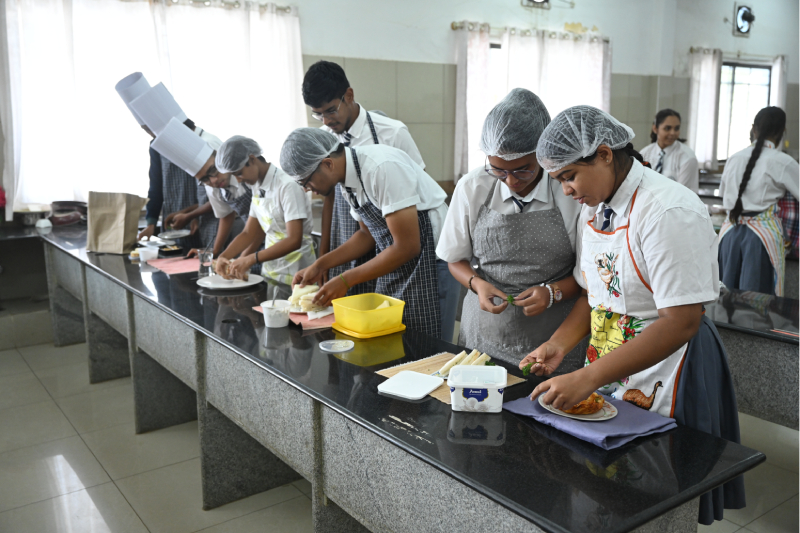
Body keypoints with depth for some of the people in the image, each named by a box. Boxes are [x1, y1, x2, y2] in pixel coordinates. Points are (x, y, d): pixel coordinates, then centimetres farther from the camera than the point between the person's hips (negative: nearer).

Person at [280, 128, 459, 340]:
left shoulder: (383, 168, -24)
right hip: (395, 262, 8)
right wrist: (320, 265, 6)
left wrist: (346, 281, -18)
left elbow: (408, 247, -24)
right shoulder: (348, 176, 2)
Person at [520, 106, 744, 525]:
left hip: (664, 374, -7)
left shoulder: (669, 211, -22)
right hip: (607, 371, 7)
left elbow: (681, 321, -27)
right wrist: (560, 344, -4)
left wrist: (587, 379, -30)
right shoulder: (592, 209, 5)